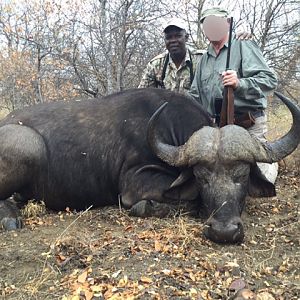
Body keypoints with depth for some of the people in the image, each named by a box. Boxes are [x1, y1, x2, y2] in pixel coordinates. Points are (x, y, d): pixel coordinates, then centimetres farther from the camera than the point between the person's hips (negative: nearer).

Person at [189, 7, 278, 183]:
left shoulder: (243, 46, 0)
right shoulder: (205, 59, 17)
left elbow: (269, 80, -13)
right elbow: (195, 96, 19)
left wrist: (240, 83, -29)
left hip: (249, 126, -5)